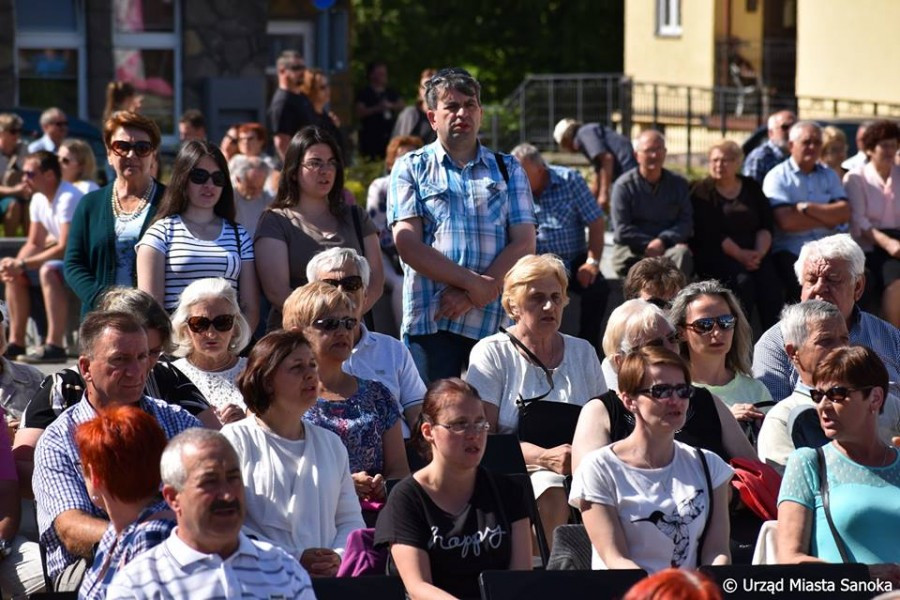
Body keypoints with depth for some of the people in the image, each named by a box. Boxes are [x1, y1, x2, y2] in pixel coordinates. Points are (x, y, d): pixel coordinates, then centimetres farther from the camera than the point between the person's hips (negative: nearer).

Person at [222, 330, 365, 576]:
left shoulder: (331, 443, 24)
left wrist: (339, 556, -4)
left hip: (331, 578, 5)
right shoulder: (236, 439, 3)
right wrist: (293, 560, -14)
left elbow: (350, 519, 19)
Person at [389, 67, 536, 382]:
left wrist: (472, 295, -9)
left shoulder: (508, 169, 16)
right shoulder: (411, 168, 11)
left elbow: (524, 244, 5)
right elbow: (407, 243, -2)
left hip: (496, 320, 2)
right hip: (430, 321, -1)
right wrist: (472, 282, -12)